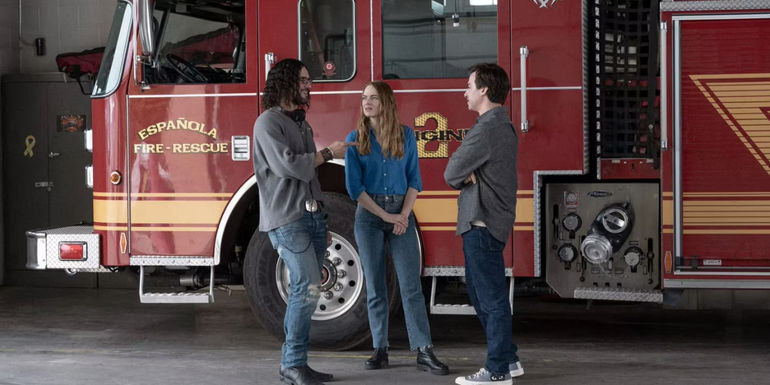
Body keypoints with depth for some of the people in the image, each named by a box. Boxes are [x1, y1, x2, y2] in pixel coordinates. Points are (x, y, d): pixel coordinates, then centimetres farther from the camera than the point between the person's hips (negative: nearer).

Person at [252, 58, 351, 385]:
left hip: (312, 216, 8)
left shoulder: (301, 124, 21)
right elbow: (287, 164, -17)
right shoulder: (269, 122, -6)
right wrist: (328, 153, -6)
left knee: (304, 291, 6)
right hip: (286, 220, -8)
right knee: (307, 287, -16)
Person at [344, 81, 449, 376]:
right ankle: (380, 350, 11)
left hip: (402, 214, 0)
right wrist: (385, 215, -10)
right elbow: (353, 185, -4)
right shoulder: (355, 139, 1)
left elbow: (413, 178, 4)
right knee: (375, 286, 4)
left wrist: (404, 215, -10)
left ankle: (424, 352, -6)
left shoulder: (406, 135, 4)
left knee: (411, 285, -5)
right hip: (369, 216, 0)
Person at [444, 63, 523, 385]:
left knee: (491, 297, -4)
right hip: (486, 221, 10)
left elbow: (452, 174, -14)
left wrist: (463, 176, 6)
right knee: (480, 292, 18)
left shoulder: (486, 129, -18)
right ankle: (508, 359, 24)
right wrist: (469, 176, -3)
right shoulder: (502, 125, 15)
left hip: (483, 224, -10)